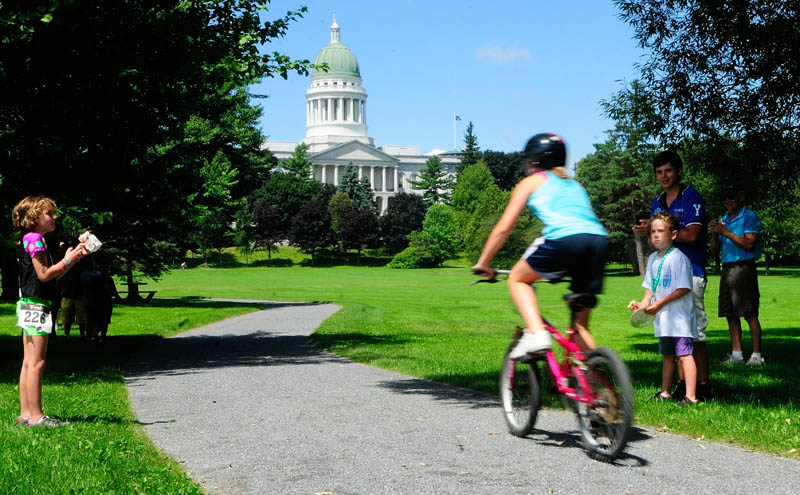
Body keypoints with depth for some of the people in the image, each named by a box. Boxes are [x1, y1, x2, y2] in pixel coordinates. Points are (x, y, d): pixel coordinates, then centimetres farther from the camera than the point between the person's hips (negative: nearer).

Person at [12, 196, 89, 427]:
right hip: (35, 305, -10)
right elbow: (44, 274, -18)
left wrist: (74, 257, 11)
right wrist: (67, 260, -10)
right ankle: (36, 415, -9)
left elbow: (52, 275, 18)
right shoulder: (34, 239, -11)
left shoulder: (31, 240, 19)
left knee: (29, 362, 9)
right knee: (36, 362, -9)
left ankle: (26, 413, 12)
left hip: (30, 306, 10)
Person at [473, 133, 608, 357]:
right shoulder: (575, 185, 35)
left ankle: (536, 333, -4)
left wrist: (482, 264, 27)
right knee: (580, 325, 16)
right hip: (599, 240, 5)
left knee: (517, 279, 19)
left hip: (564, 238, -5)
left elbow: (503, 228, 18)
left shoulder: (531, 182, 21)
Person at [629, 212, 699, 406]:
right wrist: (644, 303, 1)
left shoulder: (678, 258, -13)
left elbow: (684, 288, -17)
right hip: (662, 317, 8)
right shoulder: (653, 258, 13)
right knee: (667, 355, 17)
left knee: (684, 354, -11)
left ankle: (690, 396, -13)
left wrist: (660, 303, -18)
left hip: (679, 316, -8)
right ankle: (665, 392, 25)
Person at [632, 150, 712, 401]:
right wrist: (646, 231, -3)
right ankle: (682, 383, 13)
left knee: (695, 331, -7)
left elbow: (691, 235, -15)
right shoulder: (657, 203, 16)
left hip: (690, 271, -7)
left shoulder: (691, 197, -5)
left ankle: (703, 385, -2)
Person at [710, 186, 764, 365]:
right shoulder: (723, 220, 18)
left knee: (750, 314, -8)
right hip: (727, 269, 7)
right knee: (730, 314, 5)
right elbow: (715, 250, 18)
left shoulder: (749, 216, -2)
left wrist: (725, 232, -14)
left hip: (744, 268, -7)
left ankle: (757, 355, -6)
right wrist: (715, 233, -1)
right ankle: (736, 354, 11)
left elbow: (749, 244, -14)